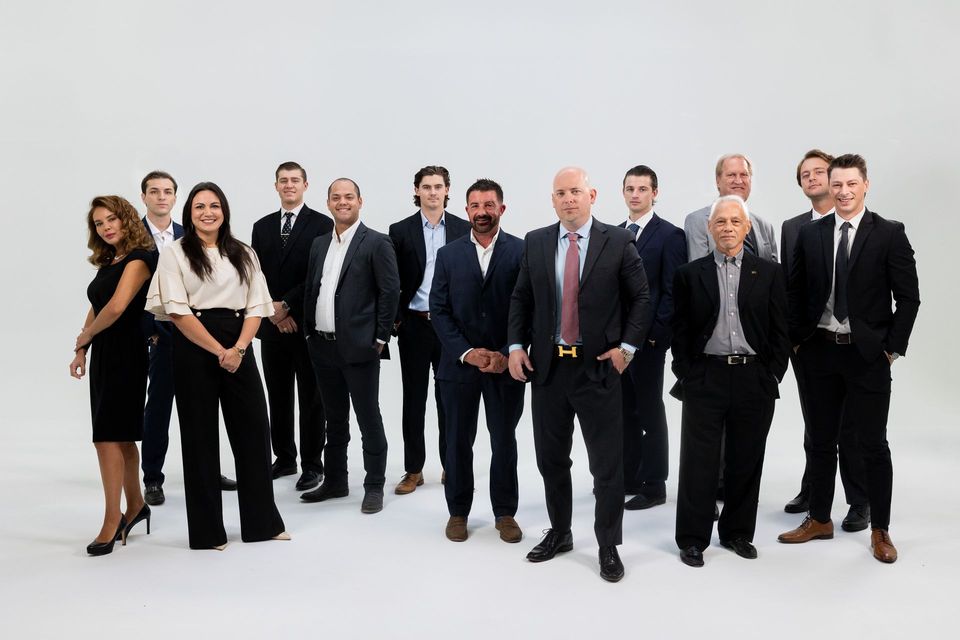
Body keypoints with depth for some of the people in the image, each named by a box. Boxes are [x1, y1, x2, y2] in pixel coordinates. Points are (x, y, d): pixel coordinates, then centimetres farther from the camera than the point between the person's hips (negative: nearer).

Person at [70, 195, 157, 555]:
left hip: (125, 353, -8)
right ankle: (135, 506, 25)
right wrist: (81, 350, 8)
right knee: (120, 435, 13)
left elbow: (117, 307, -24)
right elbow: (95, 308, 16)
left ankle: (112, 521, -1)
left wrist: (83, 336, -9)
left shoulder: (138, 259, -13)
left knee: (108, 436, -8)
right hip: (104, 354, 8)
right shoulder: (108, 262, 14)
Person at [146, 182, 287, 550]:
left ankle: (262, 522, 19)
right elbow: (177, 311, -8)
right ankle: (207, 530, 17)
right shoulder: (175, 253, 1)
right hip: (194, 349, -3)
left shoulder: (244, 254, 11)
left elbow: (256, 307, 4)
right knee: (200, 436, 5)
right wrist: (218, 350, -14)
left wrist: (238, 349, -12)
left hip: (238, 349, 3)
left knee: (253, 431, 4)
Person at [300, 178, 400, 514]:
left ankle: (374, 487, 14)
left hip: (359, 347, -6)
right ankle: (334, 482, 28)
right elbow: (310, 290, 15)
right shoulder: (319, 244, 13)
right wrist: (310, 333, 9)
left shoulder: (376, 243, -6)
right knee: (334, 419, 16)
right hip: (323, 347, 6)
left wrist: (380, 339, -10)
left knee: (368, 419, 3)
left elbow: (391, 291, -9)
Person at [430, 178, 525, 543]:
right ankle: (458, 511, 25)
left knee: (504, 442, 9)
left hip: (505, 364, -1)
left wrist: (508, 355, -12)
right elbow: (439, 311, 1)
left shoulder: (522, 251, -1)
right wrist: (466, 353, -10)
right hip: (459, 364, 2)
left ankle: (505, 513, 24)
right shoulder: (448, 254, 5)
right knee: (458, 442, 10)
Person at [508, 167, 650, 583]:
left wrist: (627, 346, -7)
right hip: (547, 366, 3)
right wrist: (516, 345, 0)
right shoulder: (535, 242, 5)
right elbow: (520, 298, 10)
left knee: (607, 463, 4)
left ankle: (609, 546, 20)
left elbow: (641, 299, 1)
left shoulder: (618, 241, -4)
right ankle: (559, 533, 33)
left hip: (598, 367, -3)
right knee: (550, 458, 14)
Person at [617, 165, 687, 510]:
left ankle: (653, 486, 14)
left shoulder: (669, 235, -6)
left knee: (650, 413, 3)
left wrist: (654, 333, -15)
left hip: (648, 338, -6)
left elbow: (672, 291, -10)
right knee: (624, 411, 13)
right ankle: (628, 478, 25)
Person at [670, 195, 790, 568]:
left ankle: (737, 533, 27)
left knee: (746, 461, 10)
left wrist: (772, 376, -1)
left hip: (754, 380, 1)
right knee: (698, 462, 3)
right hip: (705, 380, -1)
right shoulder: (690, 274, 4)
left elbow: (779, 331, 5)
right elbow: (680, 331, 4)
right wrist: (684, 376, -2)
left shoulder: (768, 273, 6)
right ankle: (693, 538, 14)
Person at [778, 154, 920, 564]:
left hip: (868, 354, -3)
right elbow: (796, 292, 9)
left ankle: (880, 530, 20)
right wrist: (797, 341, 4)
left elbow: (908, 297, -3)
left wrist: (893, 347, -7)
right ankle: (820, 520, 27)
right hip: (819, 350, 3)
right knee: (820, 440, 12)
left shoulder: (890, 234, -3)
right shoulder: (810, 234, 4)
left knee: (873, 444, 5)